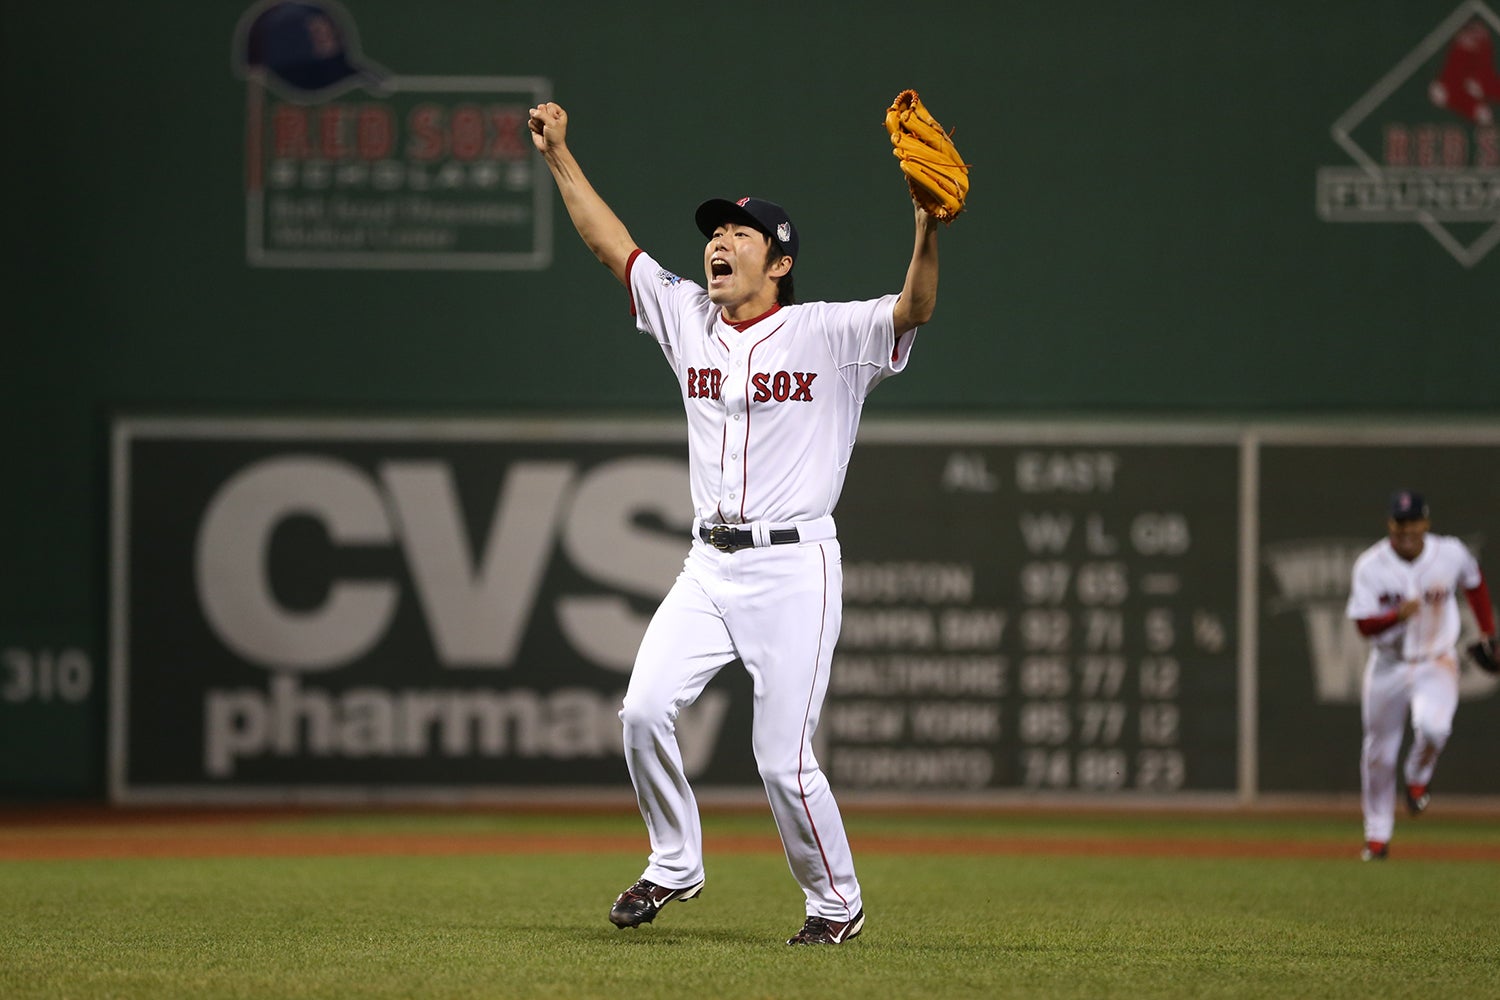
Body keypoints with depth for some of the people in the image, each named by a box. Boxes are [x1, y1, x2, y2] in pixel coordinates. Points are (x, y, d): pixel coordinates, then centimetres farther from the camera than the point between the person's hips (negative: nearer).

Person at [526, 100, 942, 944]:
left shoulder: (828, 335, -6)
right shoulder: (688, 320, 10)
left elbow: (915, 310, -21)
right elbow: (611, 241, 16)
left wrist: (928, 231, -38)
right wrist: (560, 155, 12)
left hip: (794, 570, -5)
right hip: (709, 567, 5)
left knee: (784, 758, -7)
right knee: (645, 709, -11)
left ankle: (837, 899, 14)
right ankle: (675, 865, 9)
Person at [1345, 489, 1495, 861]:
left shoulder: (1450, 554, -10)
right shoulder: (1370, 565, -13)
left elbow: (1474, 582, 12)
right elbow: (1364, 624, -15)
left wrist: (1488, 633, 15)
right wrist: (1399, 615, -35)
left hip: (1436, 663, -1)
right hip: (1388, 665, 1)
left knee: (1433, 726, -30)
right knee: (1379, 753, 6)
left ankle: (1418, 778, 5)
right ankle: (1377, 835, 24)